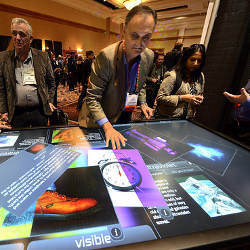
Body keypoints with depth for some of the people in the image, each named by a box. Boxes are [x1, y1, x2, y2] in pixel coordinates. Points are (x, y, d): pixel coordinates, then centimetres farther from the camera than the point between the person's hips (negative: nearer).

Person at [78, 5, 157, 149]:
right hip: (101, 120, -5)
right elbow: (92, 98, -26)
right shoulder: (106, 56, -28)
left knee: (124, 150, 23)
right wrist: (107, 126, -36)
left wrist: (143, 103, -1)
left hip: (126, 115, 6)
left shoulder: (149, 56, -8)